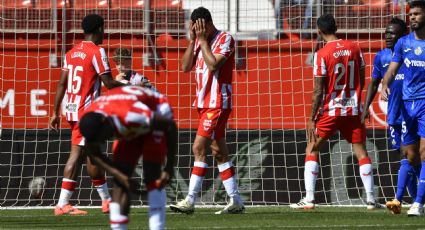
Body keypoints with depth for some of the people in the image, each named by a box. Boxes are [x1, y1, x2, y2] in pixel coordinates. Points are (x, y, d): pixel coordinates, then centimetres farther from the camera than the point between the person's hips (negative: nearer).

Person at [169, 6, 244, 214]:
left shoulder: (225, 39, -9)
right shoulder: (199, 41, 14)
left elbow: (213, 65, -22)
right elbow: (186, 67, 6)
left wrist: (203, 40, -15)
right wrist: (193, 40, -1)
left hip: (218, 104, -9)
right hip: (204, 103, 9)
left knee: (199, 148, -13)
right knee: (219, 152, 8)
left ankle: (190, 201, -14)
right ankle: (236, 201, 10)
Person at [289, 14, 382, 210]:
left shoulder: (322, 54, -11)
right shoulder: (354, 49, 3)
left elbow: (319, 91, -11)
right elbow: (362, 80, 10)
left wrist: (312, 119, -6)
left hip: (330, 111, -3)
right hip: (353, 110, 3)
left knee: (312, 150, 7)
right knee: (361, 151, 7)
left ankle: (309, 198, -2)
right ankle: (371, 199, 1)